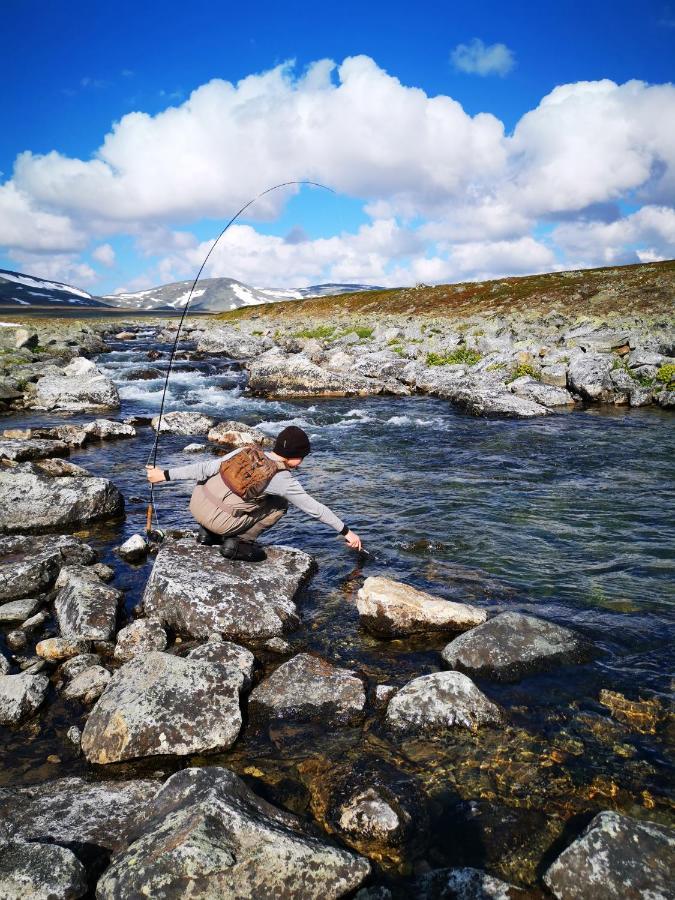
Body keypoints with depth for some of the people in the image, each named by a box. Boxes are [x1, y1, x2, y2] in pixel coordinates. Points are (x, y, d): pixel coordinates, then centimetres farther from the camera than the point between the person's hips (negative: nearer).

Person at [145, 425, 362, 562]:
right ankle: (239, 542, 1)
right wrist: (346, 531, 11)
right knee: (279, 505, 11)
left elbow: (207, 467, 3)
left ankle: (208, 533, 24)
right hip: (219, 521, -5)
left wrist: (165, 474, 9)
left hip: (196, 504, 6)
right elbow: (315, 508, 1)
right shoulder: (283, 480, -6)